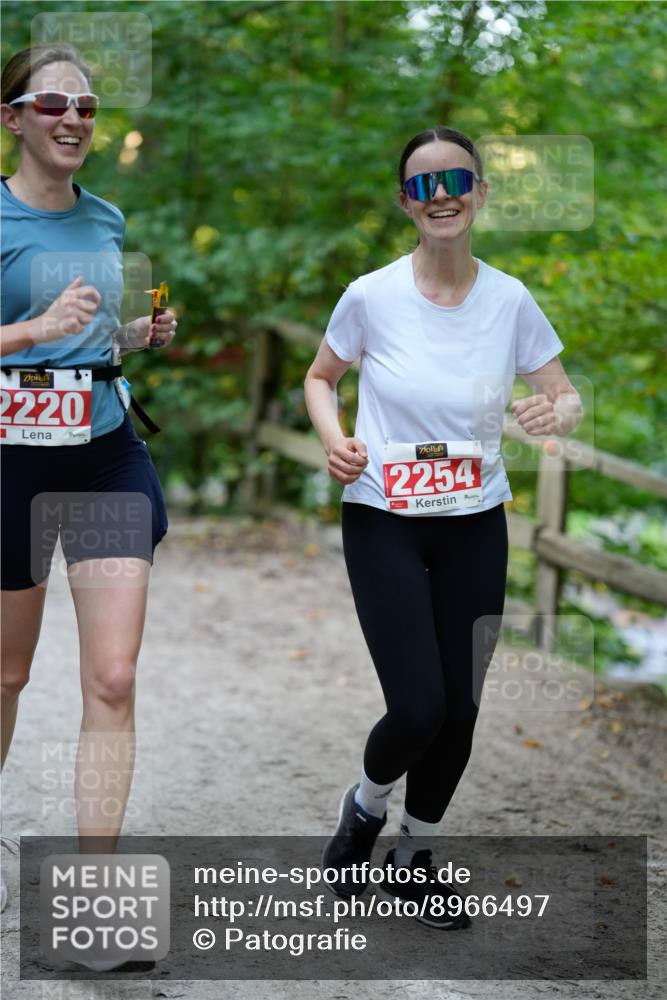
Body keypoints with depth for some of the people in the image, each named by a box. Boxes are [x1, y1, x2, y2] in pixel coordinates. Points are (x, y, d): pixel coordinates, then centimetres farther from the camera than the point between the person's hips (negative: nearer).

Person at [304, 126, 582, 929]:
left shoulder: (509, 300, -5)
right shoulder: (372, 296, -10)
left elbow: (567, 397, 2)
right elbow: (319, 378, 7)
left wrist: (559, 415, -22)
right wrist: (332, 438, -14)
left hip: (476, 529, 3)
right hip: (384, 526, -3)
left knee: (459, 710, 7)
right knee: (418, 709, -13)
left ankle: (414, 858, 32)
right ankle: (364, 805, 23)